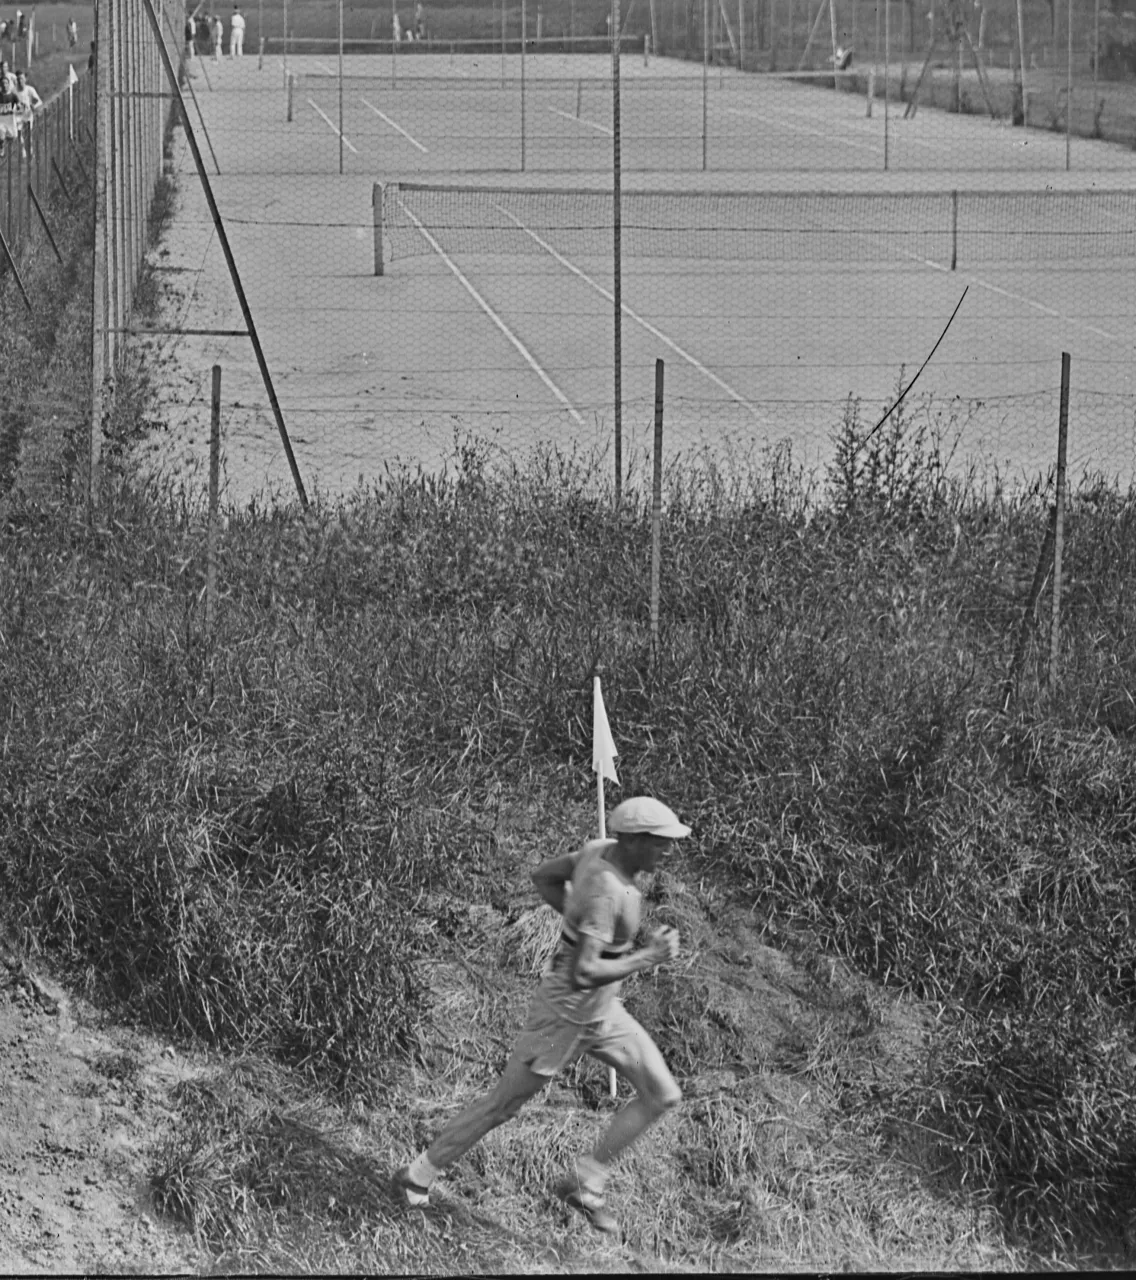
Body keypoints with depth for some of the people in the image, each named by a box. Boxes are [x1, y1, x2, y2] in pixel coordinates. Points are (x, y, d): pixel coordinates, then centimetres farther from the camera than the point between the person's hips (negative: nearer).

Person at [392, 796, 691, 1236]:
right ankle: (415, 1177, 30)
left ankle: (583, 1184, 19)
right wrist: (648, 958, -31)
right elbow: (582, 974, -40)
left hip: (602, 1011, 9)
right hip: (564, 1014, -9)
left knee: (663, 1096, 6)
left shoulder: (600, 851, -7)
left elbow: (542, 876, 9)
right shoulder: (605, 893, -34)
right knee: (502, 1105, 10)